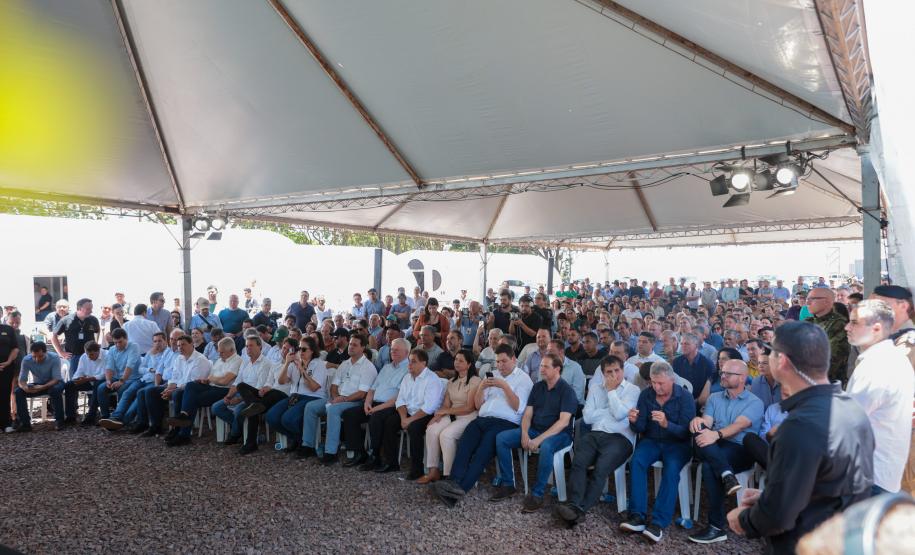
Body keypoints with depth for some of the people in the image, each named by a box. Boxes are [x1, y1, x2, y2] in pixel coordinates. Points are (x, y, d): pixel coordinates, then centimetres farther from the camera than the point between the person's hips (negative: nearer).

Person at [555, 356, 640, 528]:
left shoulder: (632, 390, 10)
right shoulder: (595, 391, 22)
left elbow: (619, 414, -6)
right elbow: (587, 417, 7)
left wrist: (611, 391, 3)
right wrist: (612, 410, 2)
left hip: (620, 438, -3)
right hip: (594, 435, 3)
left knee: (601, 468, -30)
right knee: (578, 462, -27)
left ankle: (580, 509, -33)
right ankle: (574, 505, -36)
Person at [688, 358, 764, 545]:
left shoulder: (755, 402, 3)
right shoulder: (714, 398, 18)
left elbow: (739, 425, -16)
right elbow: (706, 422, 2)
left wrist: (717, 434, -35)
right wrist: (698, 421, -24)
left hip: (742, 452, -4)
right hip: (715, 450, 4)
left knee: (709, 466, -34)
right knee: (700, 431, -29)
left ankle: (717, 527, -25)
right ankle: (726, 475, -41)